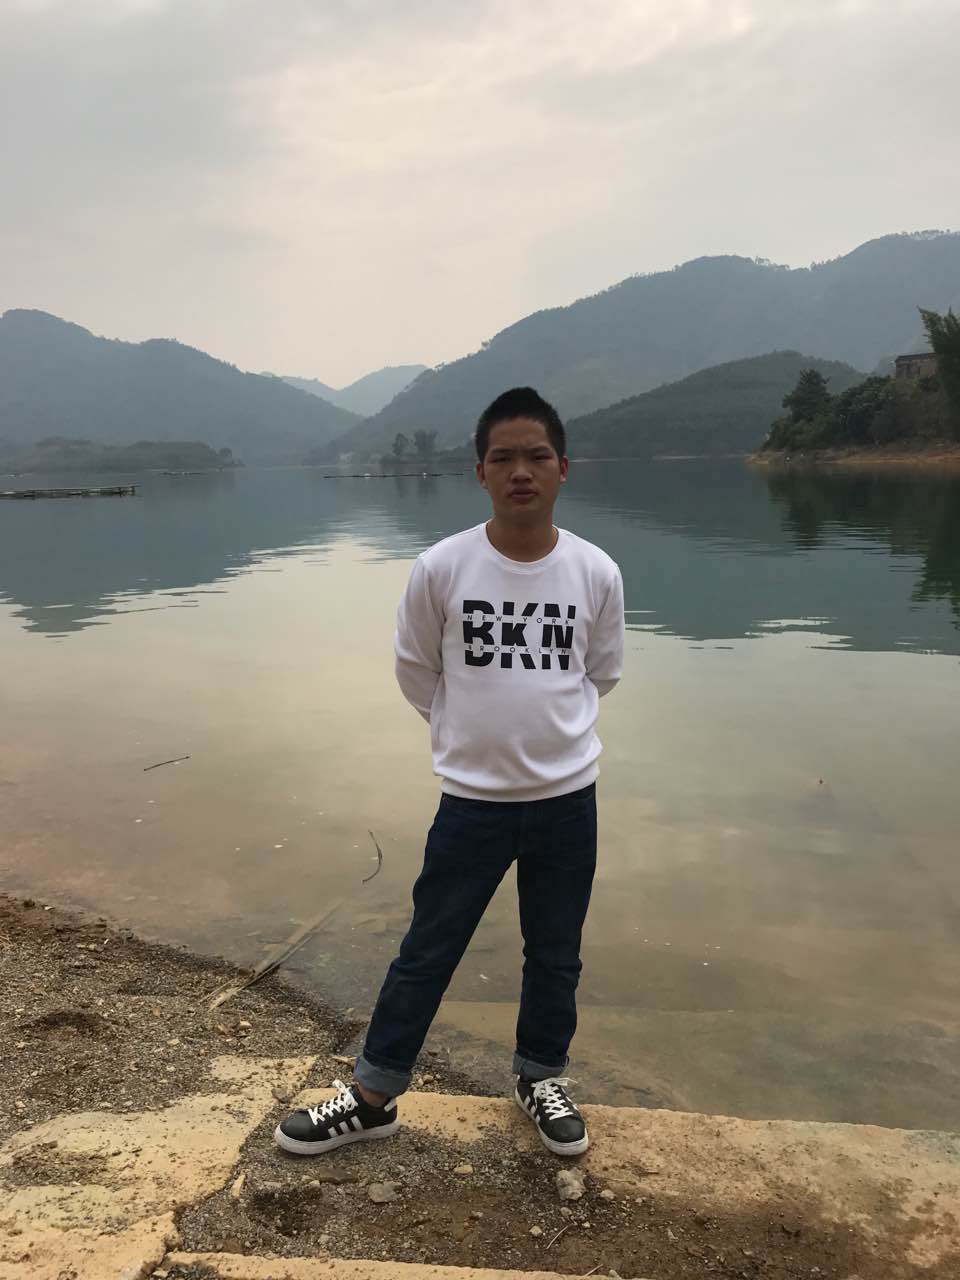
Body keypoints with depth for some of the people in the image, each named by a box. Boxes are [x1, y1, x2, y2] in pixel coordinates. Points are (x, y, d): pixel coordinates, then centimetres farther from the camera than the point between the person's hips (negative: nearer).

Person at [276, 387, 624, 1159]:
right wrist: (475, 732, 8)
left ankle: (541, 1080, 42)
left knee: (556, 956, 18)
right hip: (473, 800, -1)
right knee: (427, 953, 11)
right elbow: (416, 671, 2)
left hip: (569, 798, 2)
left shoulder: (597, 573, -8)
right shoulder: (441, 568, -13)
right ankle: (373, 1098, 29)